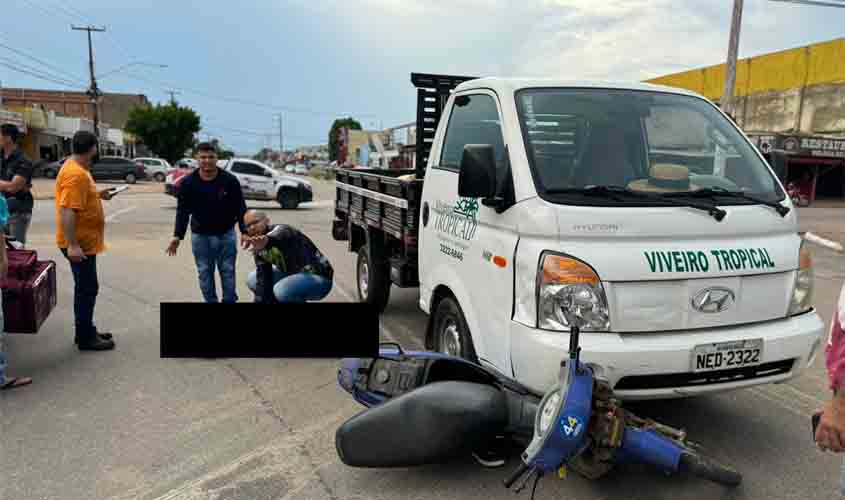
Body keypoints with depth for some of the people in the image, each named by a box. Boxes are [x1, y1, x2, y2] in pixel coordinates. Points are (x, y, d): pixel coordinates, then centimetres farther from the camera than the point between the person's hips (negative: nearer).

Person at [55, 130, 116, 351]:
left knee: (86, 287, 17)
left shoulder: (76, 168, 11)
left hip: (84, 241, 10)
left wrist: (98, 195, 19)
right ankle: (85, 338, 7)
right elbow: (67, 210, -27)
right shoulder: (76, 174, -21)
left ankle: (87, 331, 28)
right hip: (79, 243, -10)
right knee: (87, 288, -2)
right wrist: (72, 245, -30)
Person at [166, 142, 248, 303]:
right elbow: (182, 211, -2)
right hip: (200, 235, 1)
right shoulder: (188, 182, -7)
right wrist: (177, 236, -10)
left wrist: (244, 231, -12)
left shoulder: (230, 180, -9)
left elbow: (240, 207, -5)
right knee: (205, 272, 7)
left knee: (228, 271, 6)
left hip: (226, 233, -1)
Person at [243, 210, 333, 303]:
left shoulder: (281, 230, -22)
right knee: (252, 280, 10)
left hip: (319, 277, -9)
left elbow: (277, 236, -48)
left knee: (282, 289, -34)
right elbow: (262, 280, -1)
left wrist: (266, 240, -70)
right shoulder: (259, 249, 0)